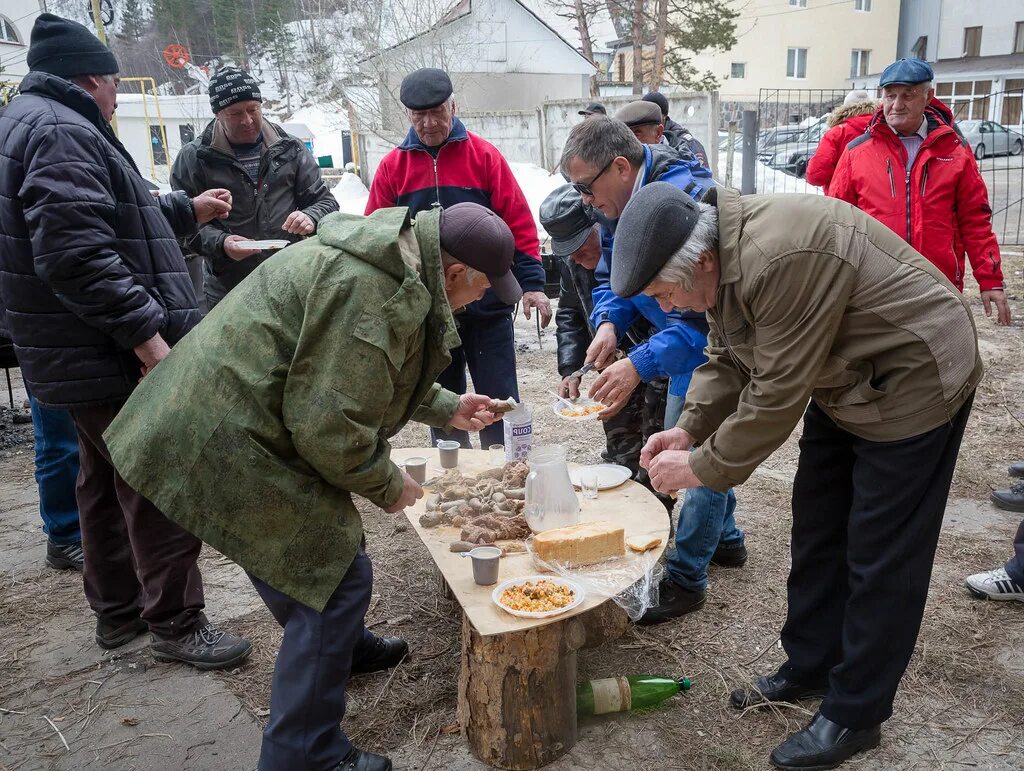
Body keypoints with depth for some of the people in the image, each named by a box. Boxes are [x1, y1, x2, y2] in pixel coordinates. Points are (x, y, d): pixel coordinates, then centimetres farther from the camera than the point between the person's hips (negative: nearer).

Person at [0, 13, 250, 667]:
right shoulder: (61, 132, -16)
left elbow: (112, 220, 29)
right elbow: (75, 253, -28)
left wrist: (189, 210, 35)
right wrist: (147, 335, -27)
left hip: (88, 359, 11)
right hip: (117, 361, -11)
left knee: (108, 485, 19)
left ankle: (118, 612, 32)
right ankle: (177, 624, 10)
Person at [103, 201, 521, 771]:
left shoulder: (391, 260, 9)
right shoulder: (369, 293, -26)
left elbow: (366, 374, 24)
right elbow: (326, 424, -26)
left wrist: (448, 408, 23)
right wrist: (388, 485, -9)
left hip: (229, 416, 11)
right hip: (226, 444, -11)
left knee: (325, 537, 26)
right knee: (336, 572, -5)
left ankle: (345, 645, 51)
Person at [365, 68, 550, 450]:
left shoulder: (484, 156, 0)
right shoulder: (392, 166, 5)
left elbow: (518, 223, -2)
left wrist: (532, 283, -9)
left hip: (487, 305, -2)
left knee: (499, 403, 4)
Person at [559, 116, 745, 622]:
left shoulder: (683, 199, -31)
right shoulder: (618, 205, -1)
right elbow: (610, 277, 5)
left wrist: (641, 365, -41)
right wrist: (609, 323, -17)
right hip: (689, 336, 9)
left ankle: (686, 578, 8)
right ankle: (725, 538, 39)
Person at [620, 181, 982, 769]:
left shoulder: (778, 260, -35)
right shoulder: (724, 250, -5)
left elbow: (776, 395, -30)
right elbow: (729, 360, 3)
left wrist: (703, 468, -20)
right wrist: (688, 430, -9)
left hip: (914, 379, -9)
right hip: (846, 383, 9)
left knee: (879, 557, -1)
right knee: (817, 533, 14)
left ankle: (854, 716, 15)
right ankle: (810, 668, 31)